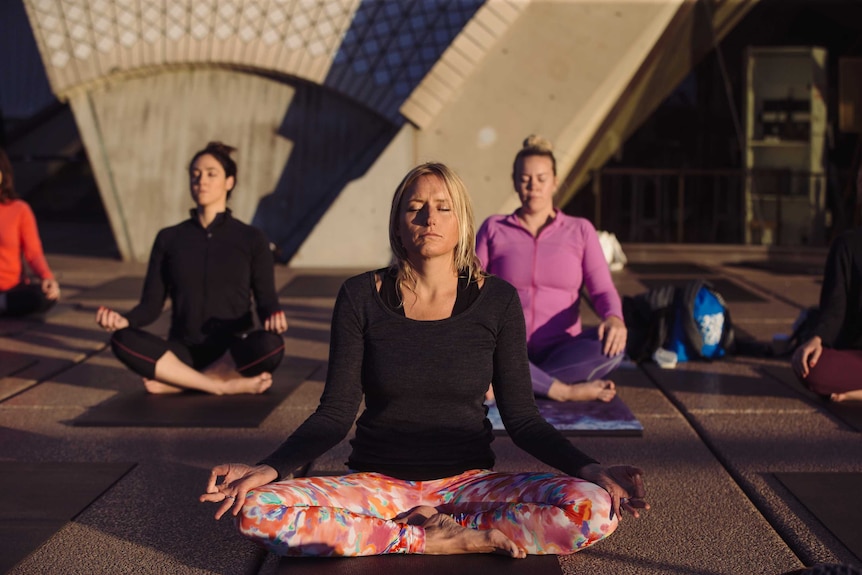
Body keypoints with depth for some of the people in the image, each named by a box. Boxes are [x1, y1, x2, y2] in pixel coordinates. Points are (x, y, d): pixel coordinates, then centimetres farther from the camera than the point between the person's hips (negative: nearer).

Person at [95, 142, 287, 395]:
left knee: (270, 345, -35)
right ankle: (225, 385, -25)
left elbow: (266, 300, 2)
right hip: (184, 352, 1)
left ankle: (173, 382, -21)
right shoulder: (169, 239, 9)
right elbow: (151, 304, 7)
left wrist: (273, 316, -23)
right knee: (123, 340, -28)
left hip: (231, 355, -1)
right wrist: (124, 320, -15)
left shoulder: (251, 239, 5)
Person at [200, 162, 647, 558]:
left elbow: (521, 417, 0)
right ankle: (448, 540, -19)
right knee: (257, 510, -28)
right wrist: (270, 468, -18)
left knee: (594, 508, -27)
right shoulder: (361, 297, -1)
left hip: (468, 481, 0)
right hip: (376, 483, 1)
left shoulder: (497, 300, -1)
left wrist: (589, 469, -16)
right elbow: (336, 413, -2)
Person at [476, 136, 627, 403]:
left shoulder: (581, 231, 6)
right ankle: (566, 391, -24)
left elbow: (603, 291, -2)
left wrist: (615, 319, -27)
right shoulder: (493, 228, 6)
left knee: (612, 346, -32)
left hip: (560, 355, 0)